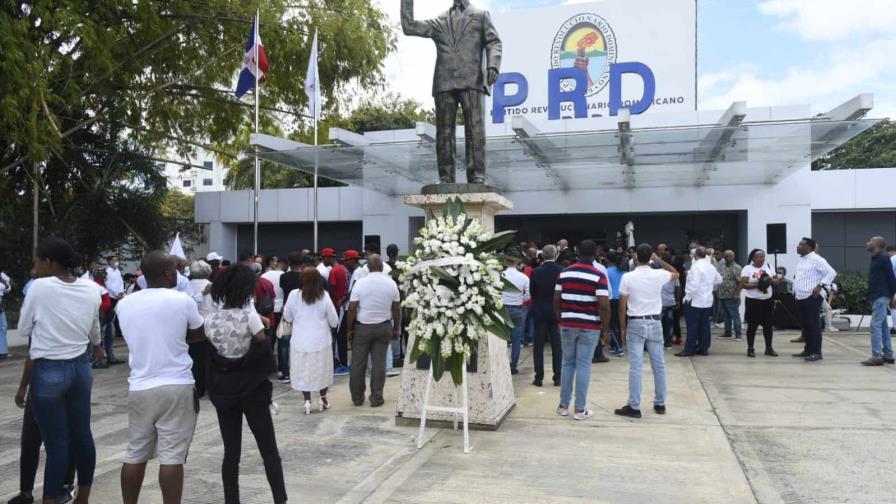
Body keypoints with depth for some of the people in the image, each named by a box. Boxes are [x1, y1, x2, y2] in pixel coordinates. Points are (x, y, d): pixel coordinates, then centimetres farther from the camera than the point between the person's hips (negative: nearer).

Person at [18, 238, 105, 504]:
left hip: (48, 371, -5)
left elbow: (23, 329, -1)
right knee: (82, 435, 14)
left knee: (56, 443, 1)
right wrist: (97, 346, 36)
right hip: (80, 367, 5)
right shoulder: (91, 289, 0)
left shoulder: (40, 287, -14)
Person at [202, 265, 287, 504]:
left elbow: (211, 353, 8)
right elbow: (264, 354, -13)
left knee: (231, 452, 11)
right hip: (252, 389, -4)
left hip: (223, 390, 4)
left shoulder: (211, 319, -1)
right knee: (269, 450, 6)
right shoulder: (250, 316, -14)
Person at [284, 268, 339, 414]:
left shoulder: (294, 295, -8)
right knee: (322, 369, 16)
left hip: (300, 341, 0)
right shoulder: (324, 296, -9)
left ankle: (307, 401, 9)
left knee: (303, 371, 11)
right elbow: (334, 321, -4)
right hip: (321, 340, 0)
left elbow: (287, 317, 3)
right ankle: (323, 398, 23)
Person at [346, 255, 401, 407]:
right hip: (383, 327, 2)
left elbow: (352, 309, -9)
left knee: (358, 363, 10)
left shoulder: (360, 283, -9)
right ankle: (376, 398, 10)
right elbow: (397, 309, 3)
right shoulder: (391, 283, -2)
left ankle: (357, 397, 19)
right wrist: (396, 328, 14)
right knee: (379, 363, 7)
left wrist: (350, 329, 1)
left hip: (362, 327, -1)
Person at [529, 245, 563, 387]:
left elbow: (532, 292, -1)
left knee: (538, 346, 7)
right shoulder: (562, 271, -8)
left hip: (539, 313, 0)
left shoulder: (536, 272, -8)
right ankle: (557, 378, 10)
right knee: (557, 346, 8)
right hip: (557, 313, 0)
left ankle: (539, 378, 6)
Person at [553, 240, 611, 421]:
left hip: (568, 324, 3)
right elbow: (604, 304, -15)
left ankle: (563, 406, 18)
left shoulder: (564, 273, 2)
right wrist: (605, 325, -2)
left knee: (567, 363, 13)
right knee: (583, 365, 2)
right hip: (589, 326, -3)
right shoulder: (599, 276, -9)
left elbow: (556, 299, 4)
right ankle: (580, 409, 7)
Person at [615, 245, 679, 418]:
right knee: (659, 365, 12)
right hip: (655, 323, 2)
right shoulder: (659, 275, -3)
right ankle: (660, 404, 20)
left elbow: (622, 307, -6)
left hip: (635, 324, -2)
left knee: (635, 366, -3)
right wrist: (659, 260, 17)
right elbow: (676, 274, 22)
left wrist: (622, 328, 4)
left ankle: (634, 407, -2)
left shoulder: (628, 277, -8)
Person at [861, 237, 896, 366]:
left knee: (875, 326, -13)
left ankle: (877, 357, -15)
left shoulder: (883, 258, -10)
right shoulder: (875, 259, 18)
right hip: (877, 297, 10)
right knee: (883, 327, 12)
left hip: (881, 297, -10)